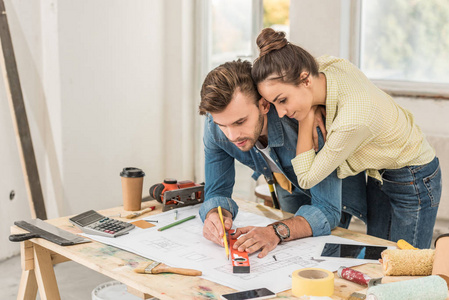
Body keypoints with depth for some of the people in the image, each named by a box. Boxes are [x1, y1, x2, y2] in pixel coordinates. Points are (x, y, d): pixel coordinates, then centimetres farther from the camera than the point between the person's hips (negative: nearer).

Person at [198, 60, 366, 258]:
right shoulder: (217, 122, -30)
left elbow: (326, 209, -43)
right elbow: (217, 191, -21)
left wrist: (277, 232, -61)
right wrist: (215, 215, -46)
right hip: (290, 187, 3)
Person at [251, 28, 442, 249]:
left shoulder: (352, 120, -41)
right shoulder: (326, 65, -21)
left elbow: (306, 179, -26)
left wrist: (307, 118, -27)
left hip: (413, 182, -8)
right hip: (379, 174, 8)